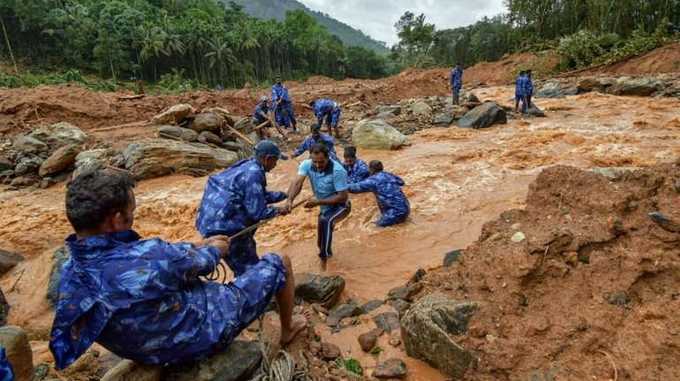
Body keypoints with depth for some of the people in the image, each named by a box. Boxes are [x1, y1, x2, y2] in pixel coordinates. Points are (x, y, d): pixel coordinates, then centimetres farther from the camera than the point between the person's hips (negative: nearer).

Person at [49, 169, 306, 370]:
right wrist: (215, 250, 5)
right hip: (208, 330, -7)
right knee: (279, 263, 7)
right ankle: (287, 330, 36)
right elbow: (199, 262, -18)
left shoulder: (69, 275, -13)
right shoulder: (147, 259, -40)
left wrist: (199, 245, 8)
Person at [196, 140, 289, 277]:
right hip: (224, 226, -10)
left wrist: (285, 195, 22)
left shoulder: (248, 166, 10)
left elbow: (261, 196, 23)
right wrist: (278, 211, -2)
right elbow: (257, 212, -18)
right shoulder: (253, 174, -20)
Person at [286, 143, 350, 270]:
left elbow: (343, 197, -29)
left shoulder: (337, 170, -32)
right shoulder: (307, 165, -18)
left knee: (325, 221, -38)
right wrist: (290, 200, -50)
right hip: (326, 207, 6)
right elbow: (297, 183, -32)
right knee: (321, 241, 22)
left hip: (340, 206, -6)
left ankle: (324, 259, -26)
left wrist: (319, 202, -34)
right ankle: (327, 253, 55)